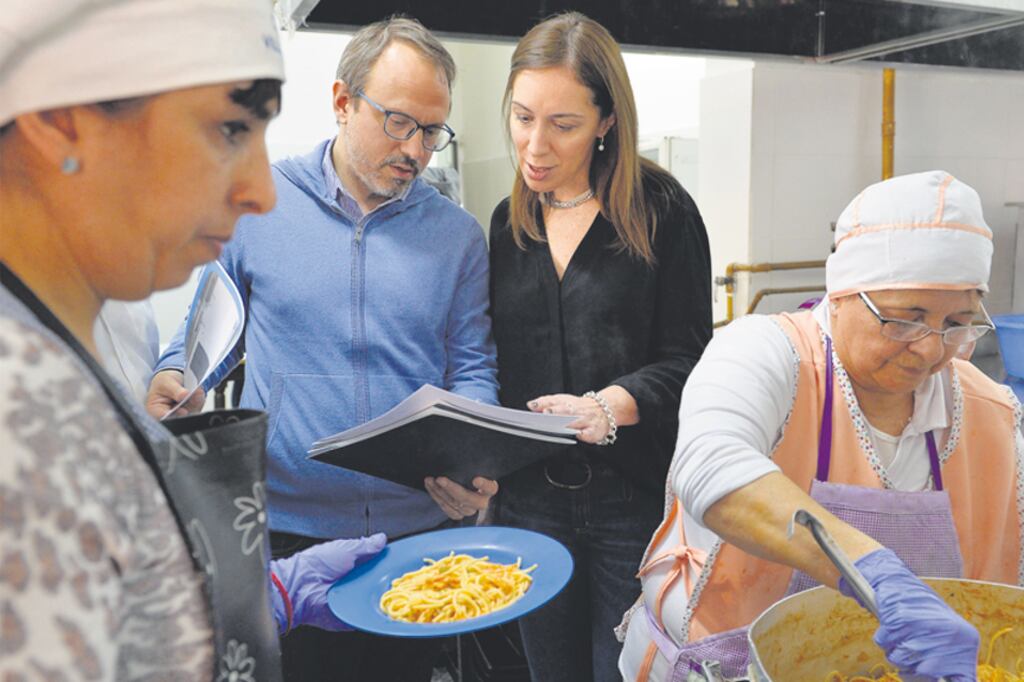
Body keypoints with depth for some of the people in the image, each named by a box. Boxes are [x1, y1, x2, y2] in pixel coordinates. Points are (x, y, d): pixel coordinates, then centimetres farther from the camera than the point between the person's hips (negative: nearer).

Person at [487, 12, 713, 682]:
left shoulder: (661, 210, -5)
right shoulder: (510, 221, 9)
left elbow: (686, 361, -9)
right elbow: (504, 361, 12)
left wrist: (607, 407, -25)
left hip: (635, 497, -4)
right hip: (531, 497, 5)